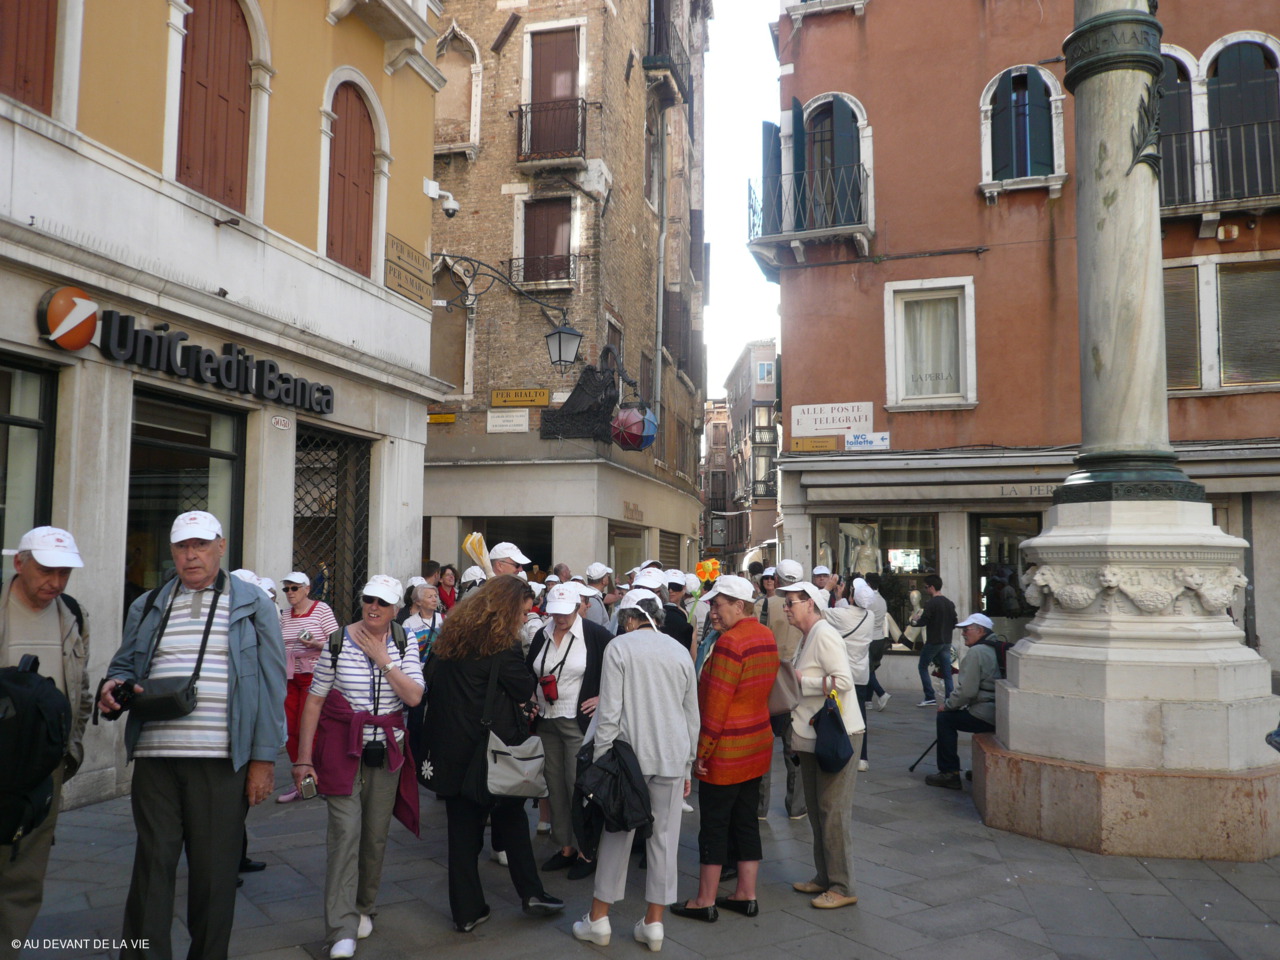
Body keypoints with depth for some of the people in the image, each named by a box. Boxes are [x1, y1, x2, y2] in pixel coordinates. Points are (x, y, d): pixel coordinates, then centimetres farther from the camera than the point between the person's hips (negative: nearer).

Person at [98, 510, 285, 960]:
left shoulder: (253, 605, 4)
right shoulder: (147, 607, 15)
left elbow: (271, 685, 0)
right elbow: (124, 665, 21)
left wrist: (264, 758, -5)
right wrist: (113, 686, -5)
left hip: (222, 762, -2)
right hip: (155, 756, 3)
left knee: (214, 870, 5)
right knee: (152, 866, 5)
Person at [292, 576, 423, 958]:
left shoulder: (404, 644, 1)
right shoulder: (337, 642, -5)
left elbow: (413, 697, -11)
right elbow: (314, 700, -3)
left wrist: (383, 660, -16)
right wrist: (304, 758, -6)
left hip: (387, 752, 3)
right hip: (342, 749, -2)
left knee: (376, 834, 10)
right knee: (345, 831, -11)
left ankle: (363, 908, 30)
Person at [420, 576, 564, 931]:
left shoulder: (453, 632, 6)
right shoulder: (502, 645, -16)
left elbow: (430, 682, 13)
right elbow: (526, 691, -10)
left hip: (448, 747, 6)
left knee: (463, 828, 11)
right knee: (511, 819, 13)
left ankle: (466, 912, 18)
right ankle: (530, 892, 19)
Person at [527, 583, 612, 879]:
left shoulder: (595, 635, -9)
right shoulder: (542, 636, 8)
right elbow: (528, 674, 22)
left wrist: (604, 698, -11)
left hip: (579, 722, -6)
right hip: (546, 722, 6)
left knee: (578, 786, -4)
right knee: (554, 786, 11)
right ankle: (564, 848, 23)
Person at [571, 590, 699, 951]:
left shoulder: (619, 647, -4)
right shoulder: (680, 651, 7)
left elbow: (609, 712, -9)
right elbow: (692, 716, 11)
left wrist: (600, 760, -2)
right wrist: (687, 766, 18)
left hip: (630, 753, -3)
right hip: (672, 758, 3)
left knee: (617, 835, 7)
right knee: (664, 838, 7)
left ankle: (599, 918, 18)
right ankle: (653, 923, 15)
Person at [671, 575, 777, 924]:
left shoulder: (731, 641, -20)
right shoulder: (766, 637, 5)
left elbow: (716, 704, -20)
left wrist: (701, 751, -14)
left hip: (727, 750, -8)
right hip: (758, 744, 8)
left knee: (714, 825, 3)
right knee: (746, 820, 16)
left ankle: (705, 902, 14)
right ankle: (746, 895, 24)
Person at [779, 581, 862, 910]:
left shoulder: (825, 635, -16)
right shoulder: (808, 637, 14)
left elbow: (843, 680, -25)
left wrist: (800, 681, -19)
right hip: (813, 735, 10)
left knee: (834, 811, -4)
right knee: (816, 809, 16)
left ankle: (842, 888, 5)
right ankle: (824, 878, 28)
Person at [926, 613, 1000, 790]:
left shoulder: (977, 652, -14)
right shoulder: (994, 648, 16)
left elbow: (967, 690, -18)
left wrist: (947, 705, -3)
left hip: (986, 715, -9)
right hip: (1000, 714, 9)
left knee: (945, 718, 2)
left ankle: (949, 773, 4)